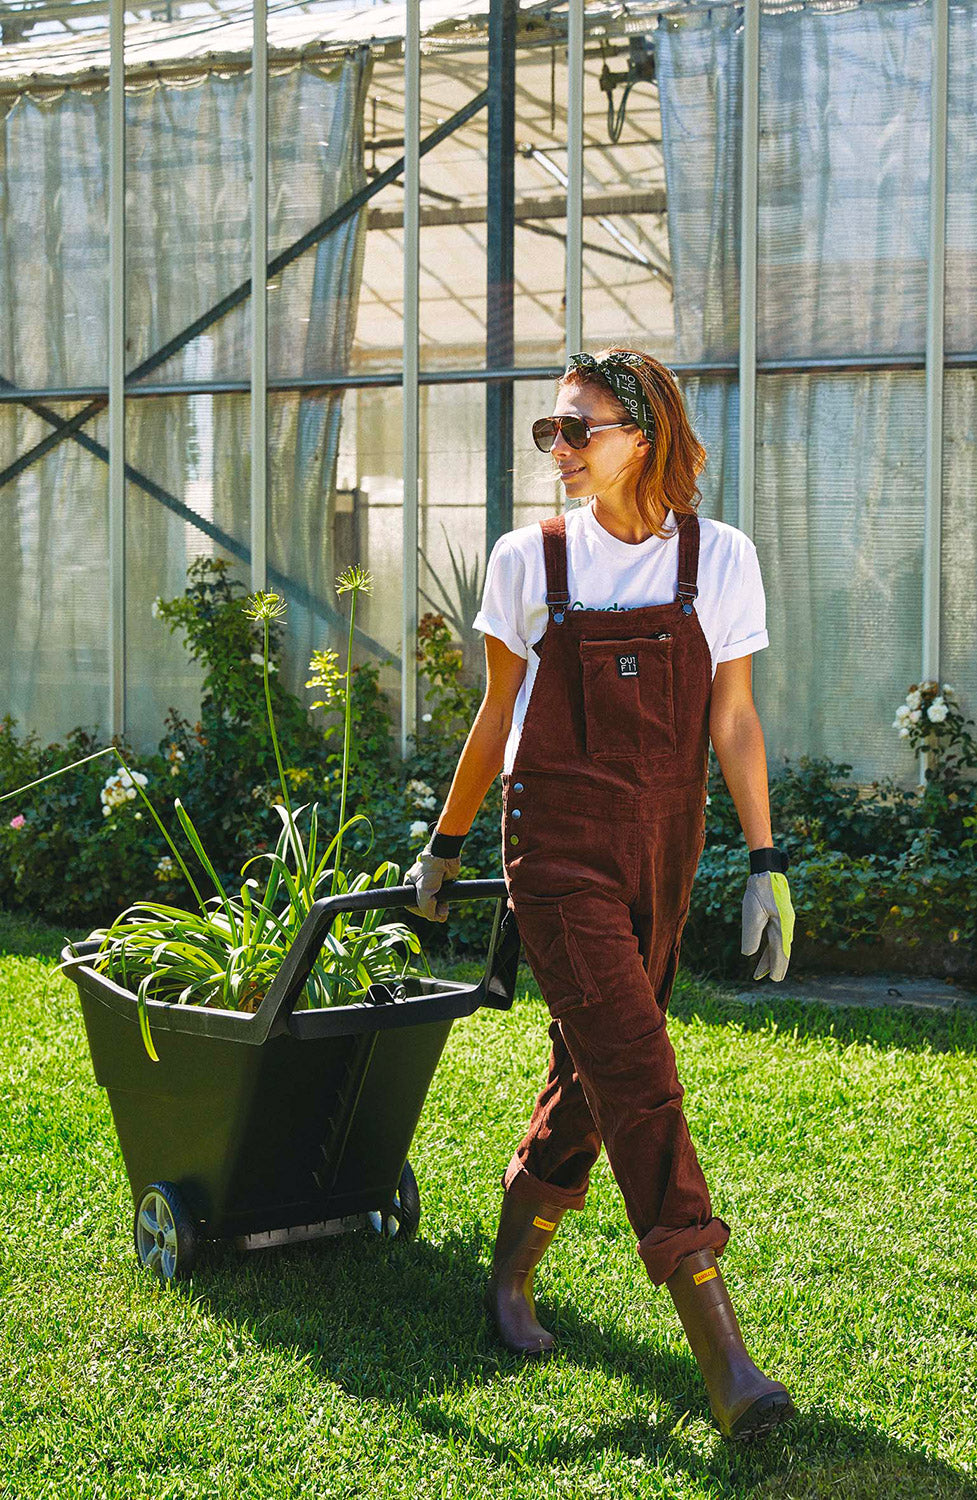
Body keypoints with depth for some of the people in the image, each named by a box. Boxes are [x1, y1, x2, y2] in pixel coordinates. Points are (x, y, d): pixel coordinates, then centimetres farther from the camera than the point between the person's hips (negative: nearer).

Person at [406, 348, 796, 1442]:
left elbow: (733, 721, 4)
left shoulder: (719, 559, 2)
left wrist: (765, 861, 0)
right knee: (638, 1078, -13)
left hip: (662, 845, 3)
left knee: (593, 1072, 10)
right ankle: (723, 1361, -15)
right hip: (557, 842, -3)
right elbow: (498, 717, 10)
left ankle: (512, 1270, 34)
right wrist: (444, 846, 15)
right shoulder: (528, 560, 1)